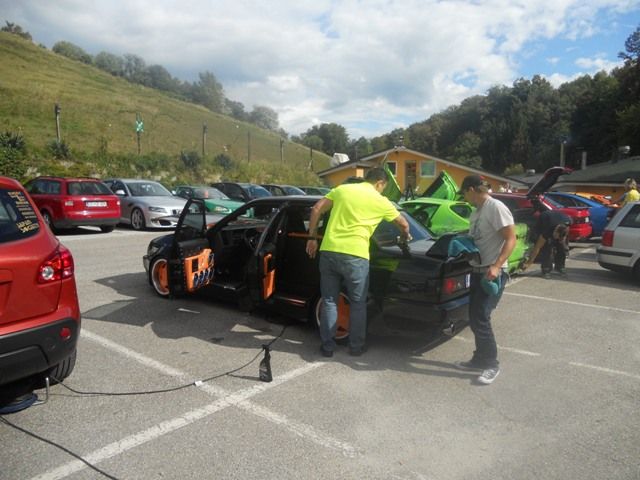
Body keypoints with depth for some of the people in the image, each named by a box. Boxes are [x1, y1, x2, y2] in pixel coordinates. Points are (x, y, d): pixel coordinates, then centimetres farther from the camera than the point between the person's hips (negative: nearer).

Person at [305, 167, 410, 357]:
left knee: (329, 301, 13)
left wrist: (312, 238, 14)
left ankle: (327, 346, 19)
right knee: (357, 304, 14)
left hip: (328, 251, 4)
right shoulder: (380, 201, 8)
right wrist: (405, 237, 41)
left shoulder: (342, 189, 16)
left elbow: (316, 209, 10)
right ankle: (356, 346, 23)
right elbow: (404, 224, 20)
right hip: (354, 255, -3)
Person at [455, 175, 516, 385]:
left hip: (493, 273, -9)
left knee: (481, 319, -8)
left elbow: (511, 239, -19)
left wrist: (496, 266, -27)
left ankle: (492, 364, 6)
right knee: (474, 318, 12)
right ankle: (480, 359, 24)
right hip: (477, 270, 9)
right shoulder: (476, 211, 13)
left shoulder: (496, 207, -14)